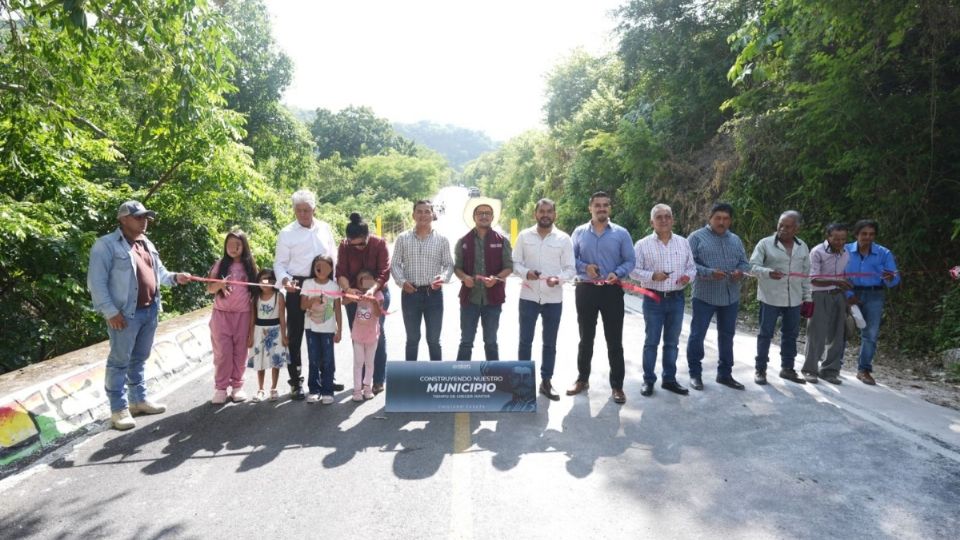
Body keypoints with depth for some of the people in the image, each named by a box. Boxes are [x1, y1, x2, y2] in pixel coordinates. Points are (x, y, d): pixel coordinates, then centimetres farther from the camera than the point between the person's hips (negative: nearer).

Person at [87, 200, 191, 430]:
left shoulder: (147, 244, 15)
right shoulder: (106, 245, -9)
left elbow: (158, 272, 24)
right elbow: (97, 282, -14)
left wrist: (174, 277, 3)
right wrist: (110, 311, -19)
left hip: (150, 311, 8)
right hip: (126, 314, -8)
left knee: (140, 359, 17)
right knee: (120, 361, 1)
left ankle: (139, 400, 28)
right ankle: (119, 409, 9)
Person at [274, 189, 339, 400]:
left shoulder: (325, 228, 5)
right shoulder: (287, 233, -5)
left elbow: (332, 256, 11)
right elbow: (280, 263, -5)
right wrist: (285, 280, -24)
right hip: (298, 287, -3)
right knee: (295, 336, 4)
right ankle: (296, 382, 15)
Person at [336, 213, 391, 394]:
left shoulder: (380, 244, -17)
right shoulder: (344, 246, -12)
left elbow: (384, 272, -22)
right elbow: (341, 272, -16)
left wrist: (372, 289, -40)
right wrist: (347, 289, -36)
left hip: (378, 293, -2)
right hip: (353, 295, 3)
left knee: (377, 335, 1)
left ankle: (378, 380, 8)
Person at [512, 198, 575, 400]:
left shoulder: (564, 239, 0)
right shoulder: (524, 236, 2)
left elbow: (571, 269, 0)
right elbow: (515, 263, 3)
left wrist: (558, 278, -20)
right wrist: (526, 272, -18)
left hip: (553, 299, 0)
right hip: (528, 297, 0)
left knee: (550, 343, 10)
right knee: (525, 341, 7)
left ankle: (546, 381, 23)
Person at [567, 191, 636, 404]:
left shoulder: (621, 233, 0)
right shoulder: (579, 232, 4)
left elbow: (630, 261, 0)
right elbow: (570, 259, 5)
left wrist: (617, 274, -19)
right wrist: (585, 267, -14)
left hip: (612, 291, -1)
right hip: (586, 289, 2)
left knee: (614, 340, 2)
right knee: (586, 337, 13)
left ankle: (617, 386, 11)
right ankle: (582, 379, 26)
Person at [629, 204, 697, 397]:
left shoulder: (683, 243, 7)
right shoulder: (643, 244, -4)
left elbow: (692, 267, 11)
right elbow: (634, 270, -6)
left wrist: (688, 276, -11)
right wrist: (652, 276, -21)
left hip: (676, 299, 3)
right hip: (653, 299, -3)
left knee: (672, 342, 12)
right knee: (651, 341, 3)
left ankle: (669, 379, 24)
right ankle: (648, 380, 14)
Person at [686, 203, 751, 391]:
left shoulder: (735, 240, 14)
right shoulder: (697, 237, -4)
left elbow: (744, 262, 14)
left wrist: (740, 272, -10)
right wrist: (709, 273, -24)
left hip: (731, 297, 5)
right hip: (704, 297, -5)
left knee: (727, 336, 13)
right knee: (697, 335, 0)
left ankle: (725, 373, 26)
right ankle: (695, 373, 13)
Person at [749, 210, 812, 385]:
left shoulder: (802, 247, 9)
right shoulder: (765, 244, -6)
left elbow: (806, 274, 14)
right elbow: (753, 266, -12)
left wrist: (807, 297, 12)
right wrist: (768, 272, -31)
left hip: (794, 299, 4)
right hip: (770, 298, -4)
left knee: (791, 334, 12)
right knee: (766, 334, 2)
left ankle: (787, 368, 26)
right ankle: (760, 370, 11)